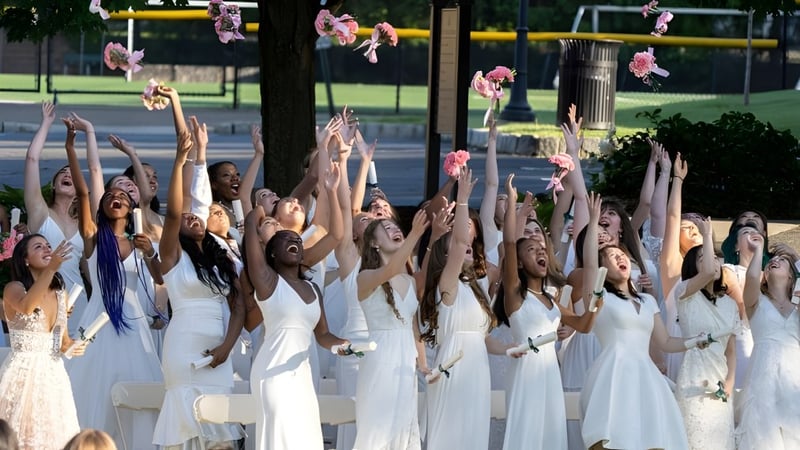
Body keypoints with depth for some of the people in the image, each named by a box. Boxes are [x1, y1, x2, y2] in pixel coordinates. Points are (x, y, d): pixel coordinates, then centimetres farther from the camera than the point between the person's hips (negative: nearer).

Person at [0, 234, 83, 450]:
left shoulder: (60, 292, 11)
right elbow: (27, 306, -31)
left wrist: (71, 346, -3)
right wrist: (51, 268, -39)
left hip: (54, 375, 6)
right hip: (24, 374, -6)